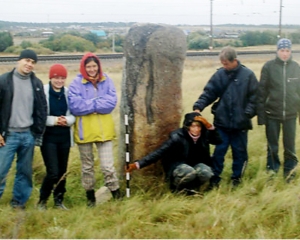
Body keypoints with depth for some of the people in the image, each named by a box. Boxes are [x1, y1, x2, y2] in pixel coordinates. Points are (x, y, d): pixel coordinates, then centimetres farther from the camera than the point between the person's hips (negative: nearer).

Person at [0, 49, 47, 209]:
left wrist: (39, 133, 5)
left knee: (25, 171, 10)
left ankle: (19, 203, 22)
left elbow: (42, 109, 10)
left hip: (29, 135, 4)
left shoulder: (37, 83, 7)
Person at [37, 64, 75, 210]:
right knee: (53, 172, -9)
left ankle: (58, 200, 28)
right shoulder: (43, 92, -10)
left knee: (62, 171, 11)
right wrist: (53, 120, -18)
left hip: (64, 137, 5)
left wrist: (67, 120, -12)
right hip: (48, 137, -4)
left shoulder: (68, 93, 4)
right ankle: (42, 200, 13)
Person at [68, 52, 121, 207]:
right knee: (87, 166, 13)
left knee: (108, 166, -3)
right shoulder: (76, 83, -5)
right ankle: (90, 197, 26)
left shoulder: (106, 81, 3)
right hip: (84, 130, 0)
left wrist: (88, 104, -15)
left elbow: (111, 102, -10)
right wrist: (98, 104, -14)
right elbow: (75, 106, -16)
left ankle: (117, 196, 7)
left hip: (104, 129, 1)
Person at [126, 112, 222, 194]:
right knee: (190, 172, -37)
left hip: (196, 164, 4)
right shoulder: (177, 137, -22)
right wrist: (138, 164, -33)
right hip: (177, 166, -4)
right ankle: (176, 188, -4)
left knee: (206, 172, -29)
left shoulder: (204, 134, -7)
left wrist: (209, 126, -27)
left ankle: (191, 188, 2)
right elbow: (160, 152, -24)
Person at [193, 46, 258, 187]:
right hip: (222, 122, 1)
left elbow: (254, 98, -3)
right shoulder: (219, 74, 1)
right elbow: (208, 93, 0)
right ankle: (214, 178, 17)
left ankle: (236, 178, 27)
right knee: (219, 151, 5)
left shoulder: (248, 75, -5)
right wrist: (198, 107, -13)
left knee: (239, 152, 11)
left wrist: (248, 114, -13)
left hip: (240, 123, -1)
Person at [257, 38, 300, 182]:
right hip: (272, 113, -1)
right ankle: (272, 170, 24)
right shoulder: (268, 67, -5)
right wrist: (261, 114, -6)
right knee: (272, 146, 10)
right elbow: (262, 91, -4)